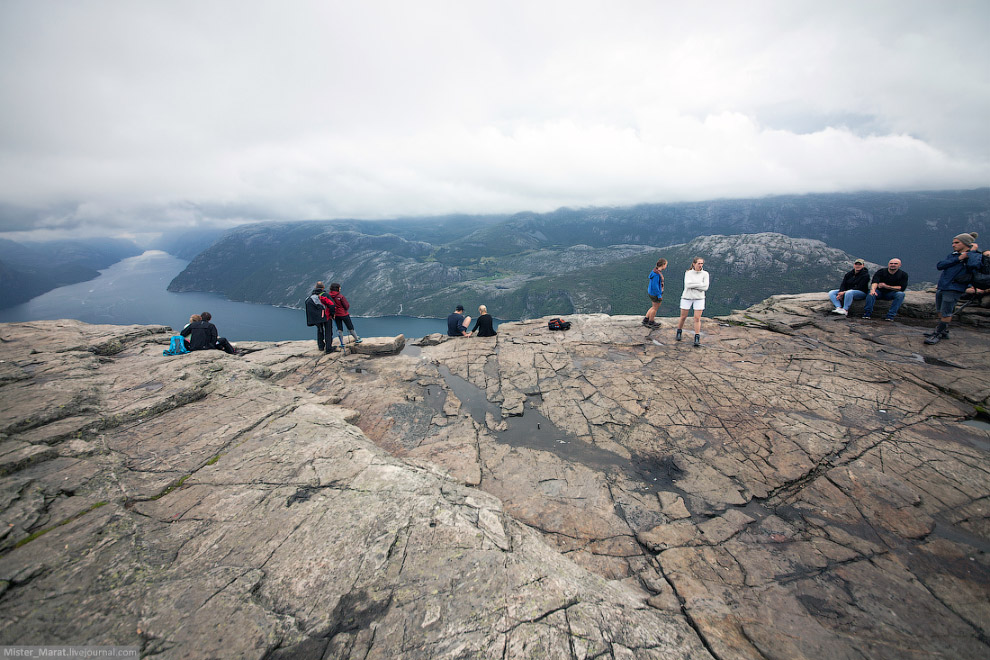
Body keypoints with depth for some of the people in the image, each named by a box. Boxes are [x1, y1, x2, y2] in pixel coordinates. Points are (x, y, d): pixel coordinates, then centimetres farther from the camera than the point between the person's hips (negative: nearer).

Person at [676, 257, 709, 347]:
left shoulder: (705, 274, -2)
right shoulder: (688, 273, -3)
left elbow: (705, 287, -12)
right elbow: (687, 285, -18)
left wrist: (692, 285, -13)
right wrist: (700, 284, -17)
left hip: (699, 298, 0)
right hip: (687, 297, 0)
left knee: (697, 318, -6)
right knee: (683, 317, 8)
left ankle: (697, 339, -2)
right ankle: (679, 333, 31)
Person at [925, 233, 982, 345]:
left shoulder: (976, 256, 0)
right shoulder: (953, 255, 16)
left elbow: (973, 264, -23)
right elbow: (939, 265, 1)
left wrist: (972, 251, -8)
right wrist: (958, 258, -8)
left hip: (954, 289, -6)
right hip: (941, 287, 7)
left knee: (946, 313, -4)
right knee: (940, 312, 14)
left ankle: (938, 334, 4)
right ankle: (944, 332, 26)